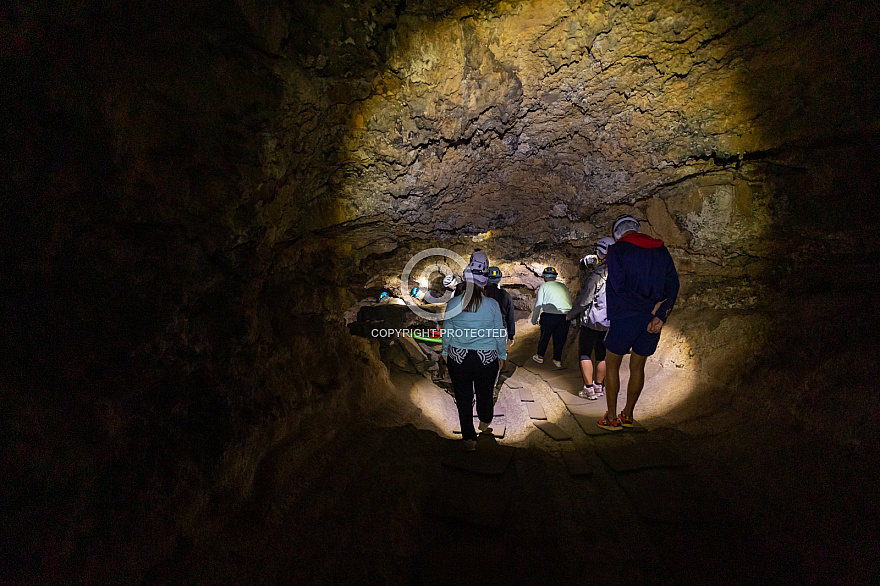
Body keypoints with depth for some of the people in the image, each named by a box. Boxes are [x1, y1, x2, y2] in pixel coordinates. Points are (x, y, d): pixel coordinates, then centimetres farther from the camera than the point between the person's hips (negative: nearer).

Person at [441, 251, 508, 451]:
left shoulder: (453, 303, -9)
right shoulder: (492, 304, -11)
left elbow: (447, 331, 1)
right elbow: (500, 333, -3)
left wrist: (445, 352, 16)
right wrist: (502, 355, 12)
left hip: (458, 358, 0)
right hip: (487, 359, 0)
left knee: (463, 398, 12)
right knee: (485, 392, 23)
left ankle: (469, 438, 18)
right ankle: (485, 422, 48)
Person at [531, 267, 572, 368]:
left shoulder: (544, 286, 4)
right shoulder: (563, 286, 16)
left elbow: (538, 305, 1)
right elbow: (570, 302, 16)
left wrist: (534, 320, 8)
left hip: (549, 316, -3)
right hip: (565, 316, 3)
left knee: (544, 337, 14)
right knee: (559, 338, 15)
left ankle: (540, 356, 29)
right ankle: (557, 360, 22)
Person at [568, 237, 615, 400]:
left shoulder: (597, 275, -19)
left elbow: (585, 300, -17)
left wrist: (571, 314, 0)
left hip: (592, 321, -6)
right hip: (609, 323, 6)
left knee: (585, 354, 5)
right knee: (602, 355, 16)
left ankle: (589, 389, 6)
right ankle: (599, 386, 26)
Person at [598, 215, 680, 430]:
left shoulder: (617, 249, -6)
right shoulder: (661, 250, 9)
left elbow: (619, 286, -15)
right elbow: (673, 284, 1)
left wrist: (650, 306, -11)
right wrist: (659, 315, -10)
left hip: (624, 318, -4)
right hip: (653, 322, 5)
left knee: (612, 366, 11)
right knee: (637, 367, 16)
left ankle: (611, 418, 15)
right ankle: (627, 415, 27)